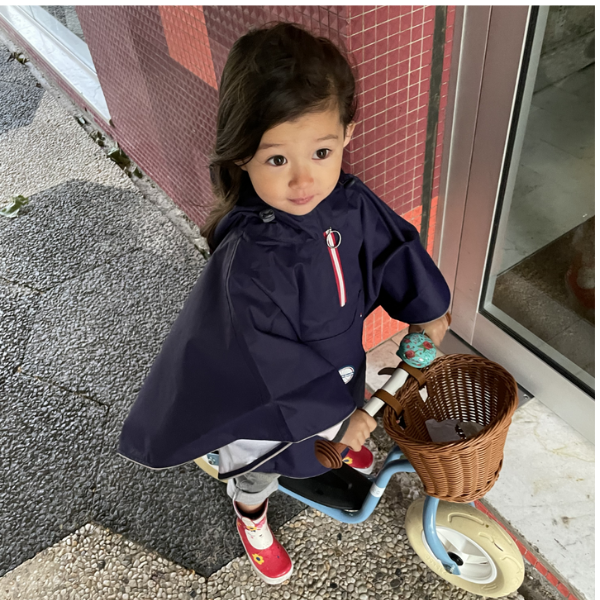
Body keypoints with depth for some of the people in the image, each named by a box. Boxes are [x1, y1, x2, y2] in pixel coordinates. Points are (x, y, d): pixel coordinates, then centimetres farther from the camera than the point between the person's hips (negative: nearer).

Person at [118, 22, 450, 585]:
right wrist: (340, 414, -18)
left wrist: (429, 311, 11)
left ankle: (337, 448, 76)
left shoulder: (352, 203, -22)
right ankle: (253, 525, 62)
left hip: (339, 357, 5)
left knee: (337, 425, 38)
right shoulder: (248, 260, -41)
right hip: (266, 390, -4)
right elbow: (279, 365, -31)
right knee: (257, 471, 27)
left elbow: (395, 246, -1)